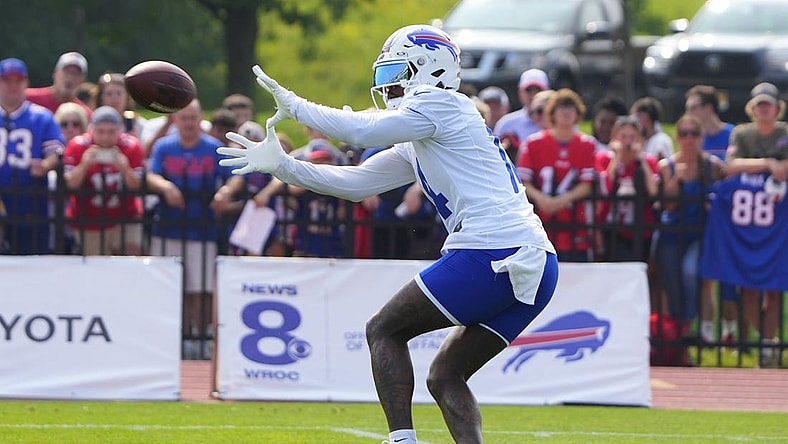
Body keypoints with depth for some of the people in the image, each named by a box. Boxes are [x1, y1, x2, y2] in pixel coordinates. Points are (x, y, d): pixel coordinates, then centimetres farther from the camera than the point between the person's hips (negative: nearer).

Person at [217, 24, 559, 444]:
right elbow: (356, 182, 27)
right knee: (445, 378, 15)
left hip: (490, 252, -9)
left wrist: (295, 106, 4)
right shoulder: (416, 146, 27)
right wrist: (282, 165, 23)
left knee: (384, 330, 3)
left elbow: (363, 130, -7)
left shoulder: (442, 104, -1)